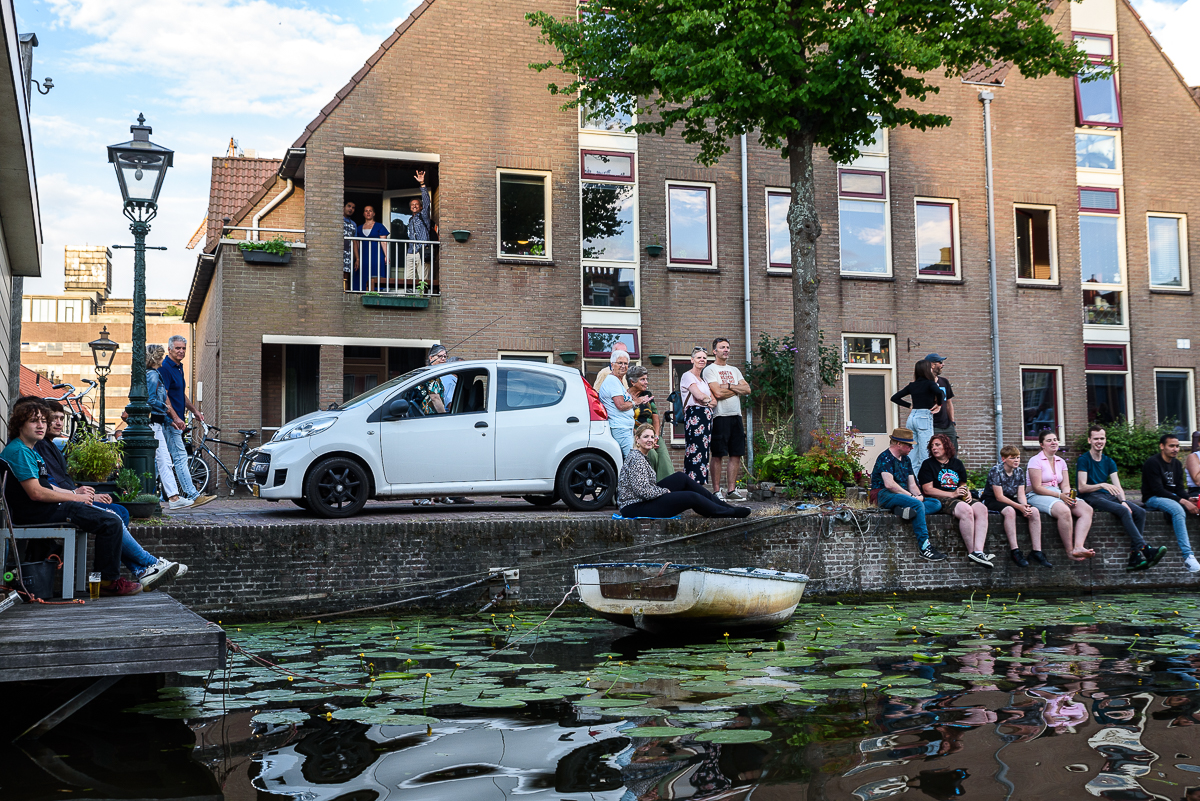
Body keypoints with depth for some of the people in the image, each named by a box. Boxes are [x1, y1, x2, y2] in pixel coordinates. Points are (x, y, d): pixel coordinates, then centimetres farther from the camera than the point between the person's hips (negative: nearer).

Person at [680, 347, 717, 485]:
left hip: (706, 417, 9)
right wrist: (709, 399, 4)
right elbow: (699, 395, -15)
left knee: (704, 452, 4)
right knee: (695, 453, -15)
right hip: (694, 417, -9)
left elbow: (715, 402, 18)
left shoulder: (703, 379, 25)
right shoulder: (688, 376, -1)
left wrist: (706, 402, -2)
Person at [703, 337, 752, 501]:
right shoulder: (709, 370, -1)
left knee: (736, 455, 5)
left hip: (736, 416, 6)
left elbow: (747, 389, 8)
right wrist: (737, 389, 0)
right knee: (718, 455, -5)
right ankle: (717, 491, -2)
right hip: (720, 417, -6)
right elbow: (718, 393, -13)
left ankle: (731, 490, 10)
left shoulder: (734, 370, 20)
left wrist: (729, 386, -5)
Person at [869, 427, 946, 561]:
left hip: (903, 495, 9)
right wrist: (911, 496, -18)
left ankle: (905, 509, -33)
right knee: (917, 504, -32)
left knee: (936, 503, -7)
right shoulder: (885, 458, -8)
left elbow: (912, 484, 17)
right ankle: (924, 547, -33)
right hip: (884, 495, -9)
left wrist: (919, 495, -6)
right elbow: (889, 484, -20)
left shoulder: (906, 460, 20)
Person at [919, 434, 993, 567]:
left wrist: (968, 494, 0)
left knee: (981, 509, -24)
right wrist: (952, 494, -13)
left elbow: (963, 485, 26)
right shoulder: (928, 464, 5)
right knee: (966, 510, -34)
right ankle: (971, 551, -29)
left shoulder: (957, 464, 21)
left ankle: (978, 550, -37)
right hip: (940, 500, -6)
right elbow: (928, 490, -6)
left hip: (959, 498, 6)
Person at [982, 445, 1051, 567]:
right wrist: (1019, 507, -29)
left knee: (1034, 512, -18)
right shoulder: (996, 470, -17)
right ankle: (1015, 551, -38)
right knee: (1010, 511, -39)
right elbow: (999, 497, -21)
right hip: (992, 501, -7)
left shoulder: (1019, 471, 3)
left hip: (1010, 500, 7)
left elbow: (1021, 494, 0)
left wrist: (1025, 505, -23)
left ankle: (1037, 551, -18)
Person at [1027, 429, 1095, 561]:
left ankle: (1078, 547, -36)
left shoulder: (1061, 462, 19)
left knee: (1087, 509, -19)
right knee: (1064, 510, -37)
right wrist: (1060, 495, -19)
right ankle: (1070, 551, -28)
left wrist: (1069, 495, -12)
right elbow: (1037, 488, -11)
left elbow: (1065, 485, 12)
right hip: (1037, 497, -7)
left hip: (1058, 495, 7)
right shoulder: (1036, 461, -3)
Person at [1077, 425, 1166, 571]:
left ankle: (1135, 558, -22)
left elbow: (1117, 487, 6)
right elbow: (1082, 487, -13)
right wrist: (1102, 485, -29)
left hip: (1108, 497, 7)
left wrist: (1123, 501, -14)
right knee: (1123, 511, -31)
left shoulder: (1109, 462, 17)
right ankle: (1145, 549, -38)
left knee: (1140, 511, -16)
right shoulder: (1083, 460, -1)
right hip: (1091, 498, -7)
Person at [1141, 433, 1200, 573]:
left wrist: (1188, 500, -13)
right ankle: (1187, 556, -43)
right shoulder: (1152, 463, -12)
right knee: (1178, 509, -36)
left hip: (1172, 498, 8)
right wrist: (1182, 501, -27)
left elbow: (1179, 488, 9)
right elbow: (1158, 489, -20)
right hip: (1153, 499, -8)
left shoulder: (1177, 464, 13)